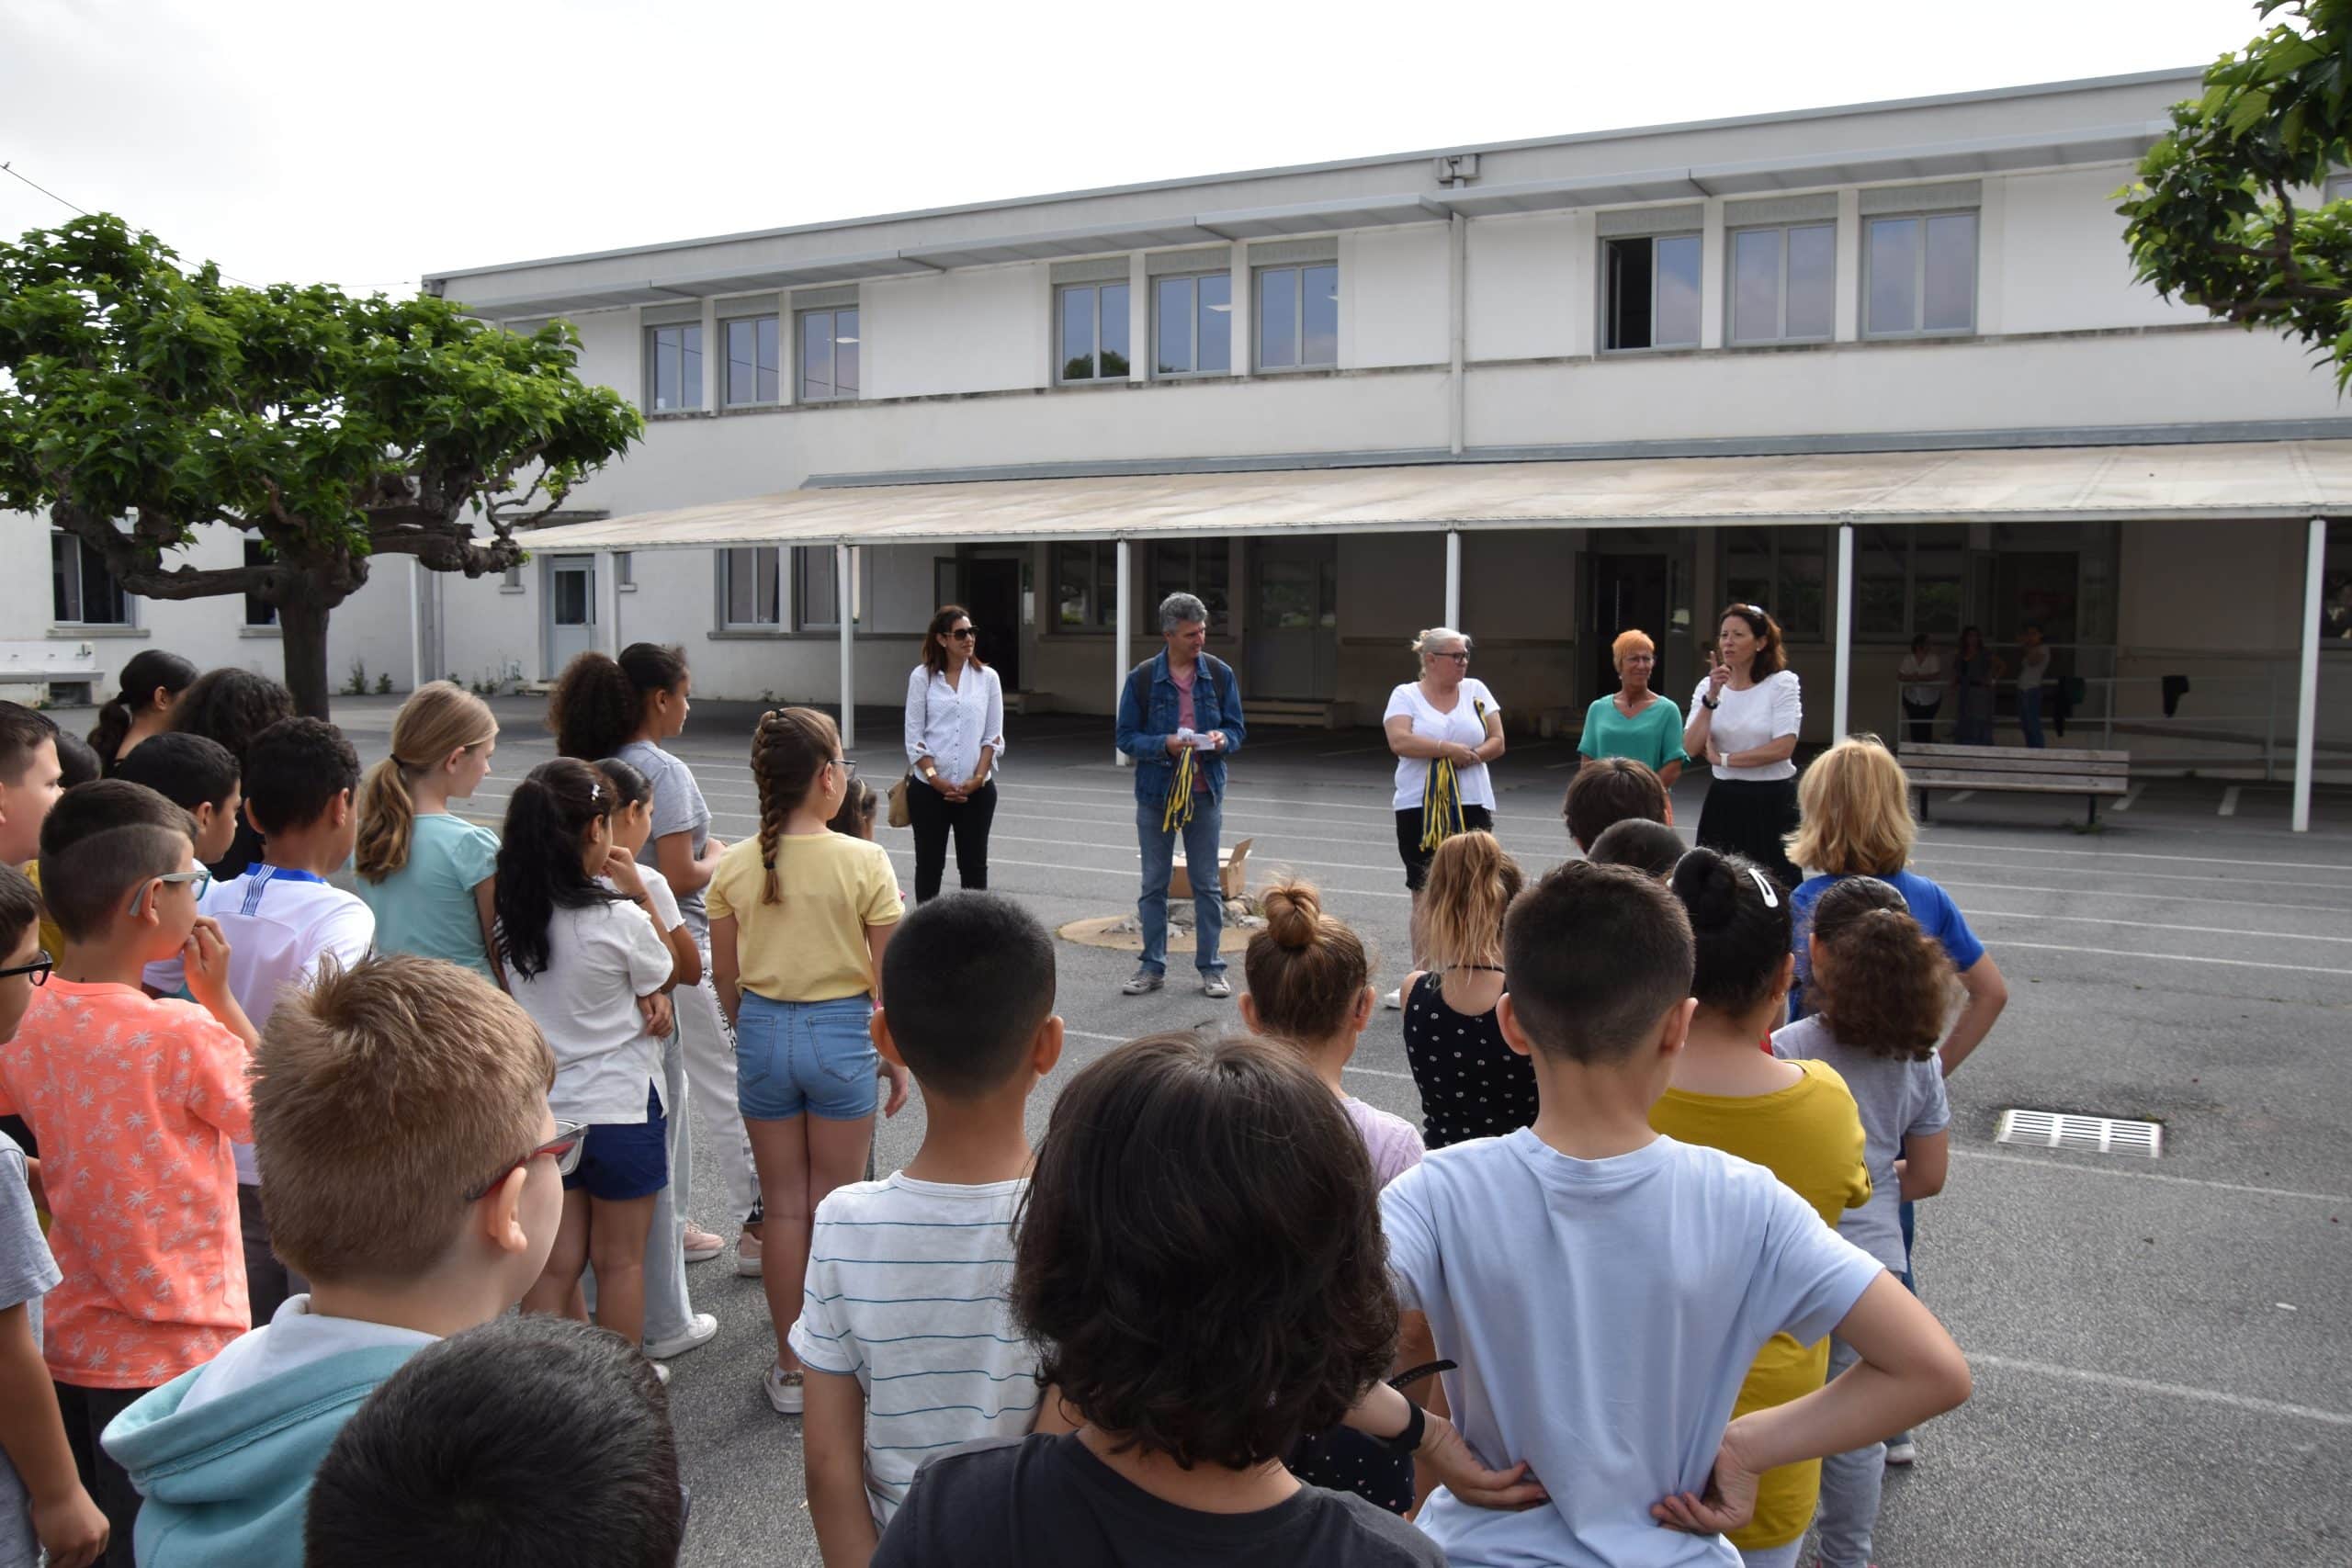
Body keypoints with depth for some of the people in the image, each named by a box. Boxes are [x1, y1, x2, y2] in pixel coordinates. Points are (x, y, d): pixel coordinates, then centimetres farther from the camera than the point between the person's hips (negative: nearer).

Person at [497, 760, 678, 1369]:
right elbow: (666, 976, -3)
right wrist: (637, 892, -4)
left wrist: (641, 997, -6)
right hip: (620, 1106, -4)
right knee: (620, 1259, 13)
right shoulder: (619, 918, -22)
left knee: (556, 1263, 14)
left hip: (543, 1107, 5)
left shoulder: (511, 914, -6)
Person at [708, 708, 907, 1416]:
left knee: (784, 1207, 14)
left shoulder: (734, 866, -4)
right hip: (842, 1034, -3)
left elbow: (726, 978, 3)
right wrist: (898, 1058, 4)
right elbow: (889, 976, -8)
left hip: (763, 1032, 3)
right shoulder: (863, 861, -13)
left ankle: (791, 1368, 23)